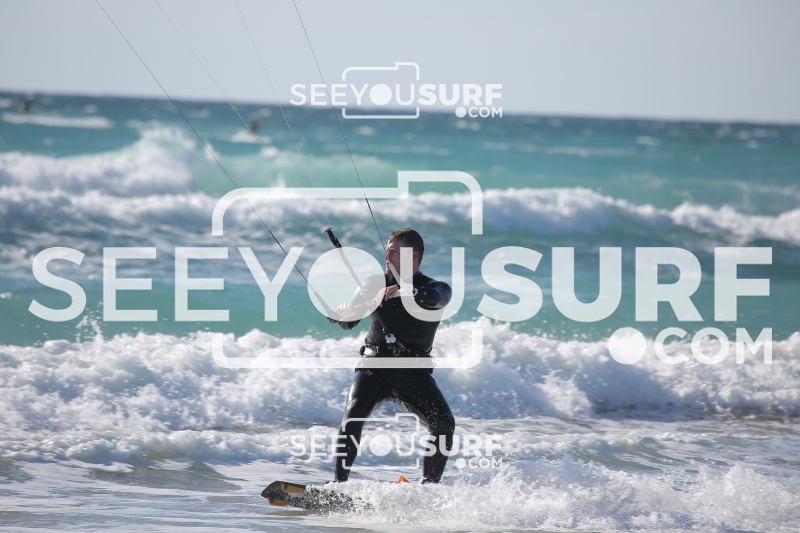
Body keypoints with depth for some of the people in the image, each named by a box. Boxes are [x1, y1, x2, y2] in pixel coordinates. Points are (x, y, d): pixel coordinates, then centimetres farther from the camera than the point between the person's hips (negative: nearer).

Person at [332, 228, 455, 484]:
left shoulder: (436, 288, 1)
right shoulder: (376, 283, 10)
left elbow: (432, 298, -24)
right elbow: (348, 323, 10)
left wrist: (402, 290, -40)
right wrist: (342, 312, -14)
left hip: (414, 374, -1)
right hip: (375, 367, 1)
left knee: (444, 425, -19)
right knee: (354, 415, -25)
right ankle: (338, 485, -26)